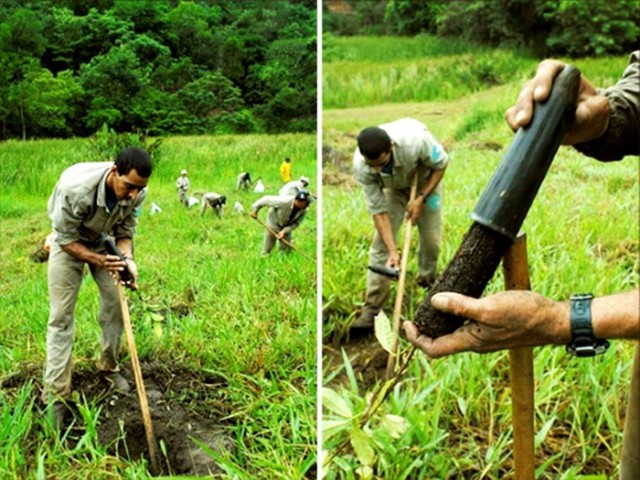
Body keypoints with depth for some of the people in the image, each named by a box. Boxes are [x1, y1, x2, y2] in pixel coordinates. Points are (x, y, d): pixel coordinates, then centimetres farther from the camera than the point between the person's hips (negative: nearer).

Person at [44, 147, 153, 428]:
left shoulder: (137, 192, -26)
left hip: (104, 240, 4)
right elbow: (66, 239, -26)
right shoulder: (75, 188, -40)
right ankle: (55, 395, -2)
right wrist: (98, 261, -41)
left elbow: (124, 233, -12)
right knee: (61, 314, -7)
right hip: (68, 241, -4)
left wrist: (128, 260, -32)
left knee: (116, 302, 2)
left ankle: (109, 367, 25)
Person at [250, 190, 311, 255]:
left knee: (286, 250, 6)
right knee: (266, 250, 3)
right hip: (274, 223, -4)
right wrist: (255, 209, -22)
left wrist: (285, 231, -28)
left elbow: (296, 223, -15)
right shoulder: (284, 201, -40)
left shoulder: (304, 210, -24)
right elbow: (267, 199, -30)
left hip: (287, 227, 4)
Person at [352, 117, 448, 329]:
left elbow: (441, 164, -20)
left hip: (425, 167, 0)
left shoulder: (415, 140, -43)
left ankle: (427, 279, 28)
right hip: (394, 183, 0)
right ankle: (371, 309, -6)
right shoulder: (361, 167, -36)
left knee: (431, 235, -1)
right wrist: (393, 252, -31)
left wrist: (421, 199, -25)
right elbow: (379, 211, -27)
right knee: (382, 243, -8)